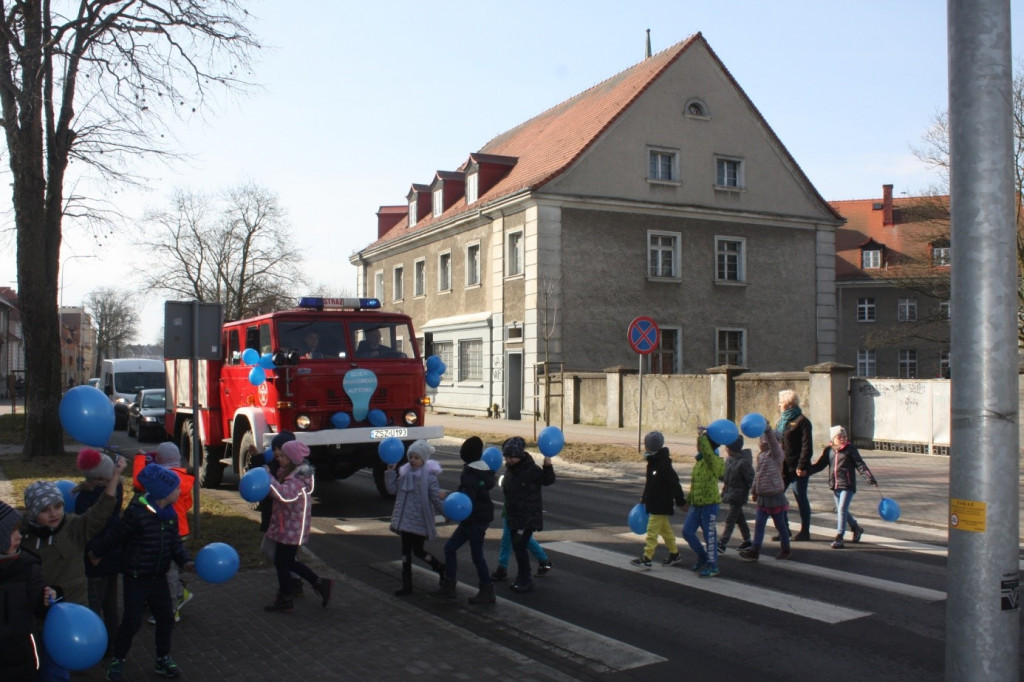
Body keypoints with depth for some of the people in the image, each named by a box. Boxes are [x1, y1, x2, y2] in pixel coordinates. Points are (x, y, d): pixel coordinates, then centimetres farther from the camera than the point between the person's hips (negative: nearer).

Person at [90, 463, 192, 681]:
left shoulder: (170, 514, 1)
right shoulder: (136, 512, -23)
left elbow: (175, 542, 5)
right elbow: (115, 536, -13)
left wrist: (185, 561, -10)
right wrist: (95, 553, -3)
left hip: (159, 578, 7)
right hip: (136, 579, -6)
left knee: (166, 618, 11)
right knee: (132, 621, -1)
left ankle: (163, 659, 28)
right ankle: (118, 660, 21)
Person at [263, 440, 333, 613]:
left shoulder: (298, 479, -24)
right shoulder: (287, 473, 7)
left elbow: (284, 494, -42)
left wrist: (268, 477, -36)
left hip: (291, 529, -10)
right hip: (285, 526, 10)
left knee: (282, 562, 2)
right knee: (287, 561, 18)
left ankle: (284, 601, 18)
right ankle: (320, 584, 24)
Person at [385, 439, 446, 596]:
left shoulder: (429, 477, -12)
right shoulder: (404, 473, 3)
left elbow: (436, 499, -12)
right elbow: (392, 489, 0)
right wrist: (391, 471, -8)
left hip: (420, 521, -5)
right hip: (405, 520, 5)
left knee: (418, 551, 2)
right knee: (406, 551, 10)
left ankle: (441, 568, 28)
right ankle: (407, 584, 21)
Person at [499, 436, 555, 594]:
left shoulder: (531, 469, -18)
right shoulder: (510, 468, 6)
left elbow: (547, 480, -14)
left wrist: (547, 467, -28)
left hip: (529, 516, -8)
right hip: (514, 516, 8)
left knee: (519, 546, -10)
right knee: (517, 547, 13)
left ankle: (525, 580, 3)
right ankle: (522, 577, 27)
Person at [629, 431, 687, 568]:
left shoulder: (664, 465, -21)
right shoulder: (653, 463, 9)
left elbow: (674, 484, -20)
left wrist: (681, 502, -18)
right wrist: (644, 498, 22)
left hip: (661, 505, -9)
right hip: (654, 504, 10)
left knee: (652, 531, -8)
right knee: (665, 530, 18)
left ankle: (646, 559, -6)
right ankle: (674, 554, 29)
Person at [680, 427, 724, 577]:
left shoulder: (714, 461, -13)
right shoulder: (699, 460, 12)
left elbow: (707, 452, -38)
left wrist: (702, 436, -32)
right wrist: (687, 500, 22)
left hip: (709, 504, -8)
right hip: (695, 504, 8)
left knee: (710, 536, 1)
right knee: (687, 531, 7)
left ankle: (713, 566, 14)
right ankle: (702, 556, 27)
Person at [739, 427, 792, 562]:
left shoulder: (776, 454, -11)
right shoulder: (760, 456, 11)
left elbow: (773, 441, -33)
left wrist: (767, 429, -45)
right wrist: (753, 491, 21)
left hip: (775, 496, -7)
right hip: (762, 496, 7)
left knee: (780, 524, 7)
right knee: (759, 524, 5)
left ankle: (785, 550, 22)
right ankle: (754, 551, 7)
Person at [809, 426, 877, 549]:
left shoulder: (850, 449, -4)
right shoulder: (829, 450, 7)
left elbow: (860, 465, -5)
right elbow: (819, 465, 10)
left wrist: (870, 478, -12)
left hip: (847, 485, -5)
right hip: (835, 486, 5)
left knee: (842, 509, -13)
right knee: (841, 511, 16)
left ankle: (839, 537, -11)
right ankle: (856, 528, 40)